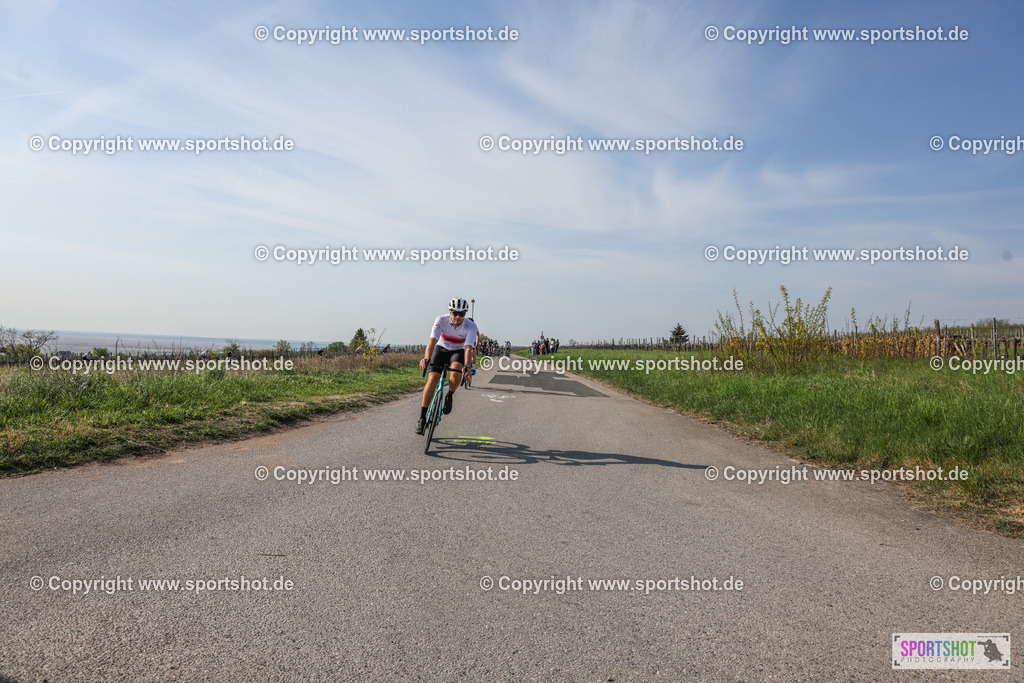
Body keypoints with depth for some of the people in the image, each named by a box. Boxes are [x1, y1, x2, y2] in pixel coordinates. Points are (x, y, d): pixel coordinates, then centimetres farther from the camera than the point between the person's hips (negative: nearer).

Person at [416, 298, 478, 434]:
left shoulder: (471, 326, -25)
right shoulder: (441, 320, -25)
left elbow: (468, 348, -37)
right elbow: (433, 340, -37)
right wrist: (426, 358, -55)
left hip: (458, 351, 0)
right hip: (441, 348, 0)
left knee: (456, 374, -33)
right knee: (432, 378, -19)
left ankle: (449, 396, 1)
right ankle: (422, 418, -9)